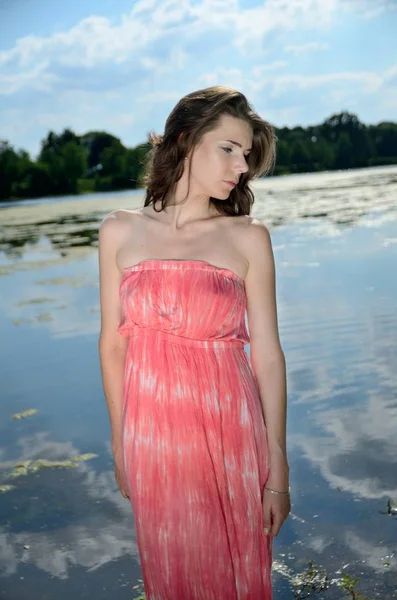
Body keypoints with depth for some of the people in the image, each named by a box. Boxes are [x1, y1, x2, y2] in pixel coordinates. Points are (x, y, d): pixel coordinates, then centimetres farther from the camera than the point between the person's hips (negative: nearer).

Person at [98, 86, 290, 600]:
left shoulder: (249, 237, -4)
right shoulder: (120, 231, 0)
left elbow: (267, 353, -6)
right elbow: (113, 343, 4)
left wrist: (278, 470, -7)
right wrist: (120, 442, 7)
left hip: (231, 433, -1)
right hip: (152, 435, 1)